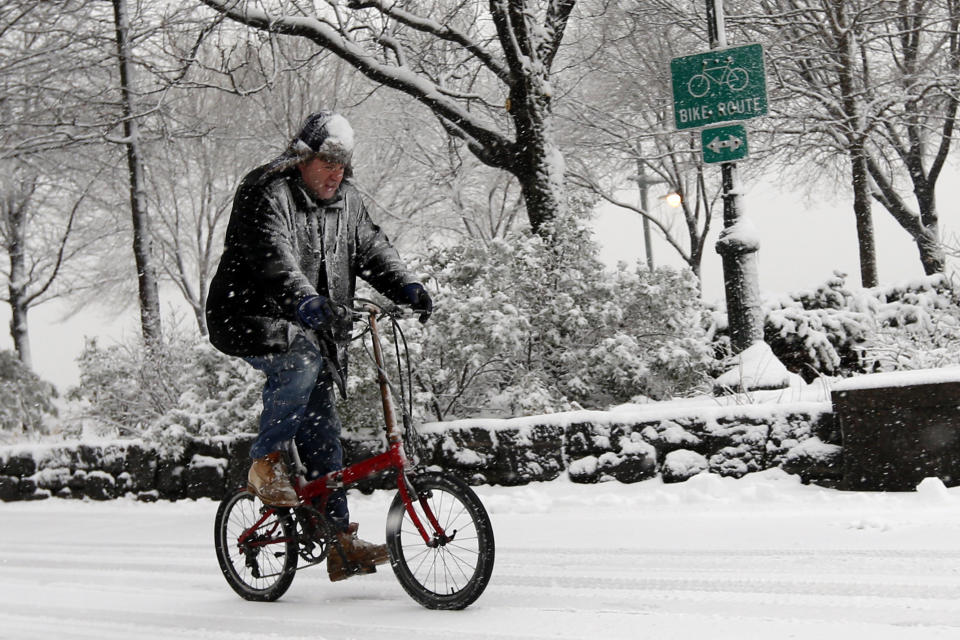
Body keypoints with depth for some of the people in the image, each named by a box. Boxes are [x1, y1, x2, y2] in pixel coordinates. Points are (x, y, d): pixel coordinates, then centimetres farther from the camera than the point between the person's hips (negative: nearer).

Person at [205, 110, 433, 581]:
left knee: (321, 429, 1)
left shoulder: (346, 201, 11)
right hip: (253, 318, -6)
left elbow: (372, 248, 5)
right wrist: (304, 301, -46)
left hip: (313, 330, 7)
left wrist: (407, 288, -14)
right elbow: (273, 255, -29)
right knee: (299, 363, -36)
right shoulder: (267, 194, -13)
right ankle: (264, 464, -16)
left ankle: (342, 541, 3)